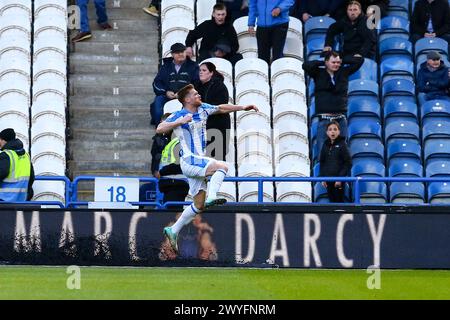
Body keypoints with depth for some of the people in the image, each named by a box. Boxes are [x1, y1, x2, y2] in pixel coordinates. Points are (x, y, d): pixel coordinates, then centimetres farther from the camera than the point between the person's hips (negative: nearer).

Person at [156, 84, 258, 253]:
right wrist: (180, 121, -27)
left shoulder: (202, 109, 12)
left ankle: (173, 230, 14)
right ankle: (211, 197, -38)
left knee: (199, 205, 8)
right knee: (222, 166, -25)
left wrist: (242, 107, 21)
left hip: (199, 161, 8)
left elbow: (221, 108, 26)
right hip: (189, 161, -8)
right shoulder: (178, 116, -8)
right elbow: (159, 129, -18)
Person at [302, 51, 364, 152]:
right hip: (324, 120, -3)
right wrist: (322, 63, -1)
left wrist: (342, 61, 9)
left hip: (340, 119, 3)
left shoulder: (344, 72, 10)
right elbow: (306, 65, -12)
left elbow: (359, 60, 13)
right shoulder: (318, 74, 4)